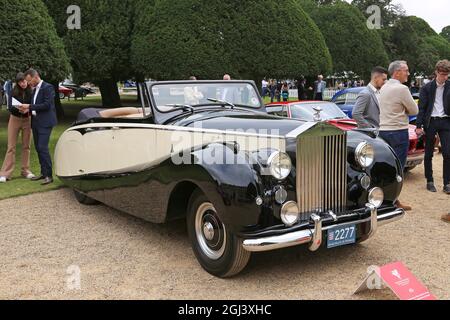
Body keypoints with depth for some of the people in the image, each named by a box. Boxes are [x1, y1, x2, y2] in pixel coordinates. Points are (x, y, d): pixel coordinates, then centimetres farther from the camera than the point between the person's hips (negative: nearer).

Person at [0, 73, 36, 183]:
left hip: (27, 120, 0)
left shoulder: (32, 92, -7)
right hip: (15, 119, 0)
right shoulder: (14, 92, -6)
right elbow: (9, 106, -10)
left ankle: (25, 171, 17)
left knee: (26, 146, 7)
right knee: (11, 147, -1)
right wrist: (18, 108, -29)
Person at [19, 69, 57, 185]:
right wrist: (28, 110, 3)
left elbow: (47, 105, -18)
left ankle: (49, 175, -9)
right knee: (38, 148, 10)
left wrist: (29, 106, -17)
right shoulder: (35, 89, 17)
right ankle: (43, 173, 18)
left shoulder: (48, 87, -10)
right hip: (36, 122, 9)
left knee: (43, 147, -13)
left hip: (45, 123, -9)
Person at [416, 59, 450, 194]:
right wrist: (419, 126, -7)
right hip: (430, 122, -1)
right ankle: (430, 181, 18)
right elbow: (421, 107, -1)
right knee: (429, 154, 7)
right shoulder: (427, 88, 0)